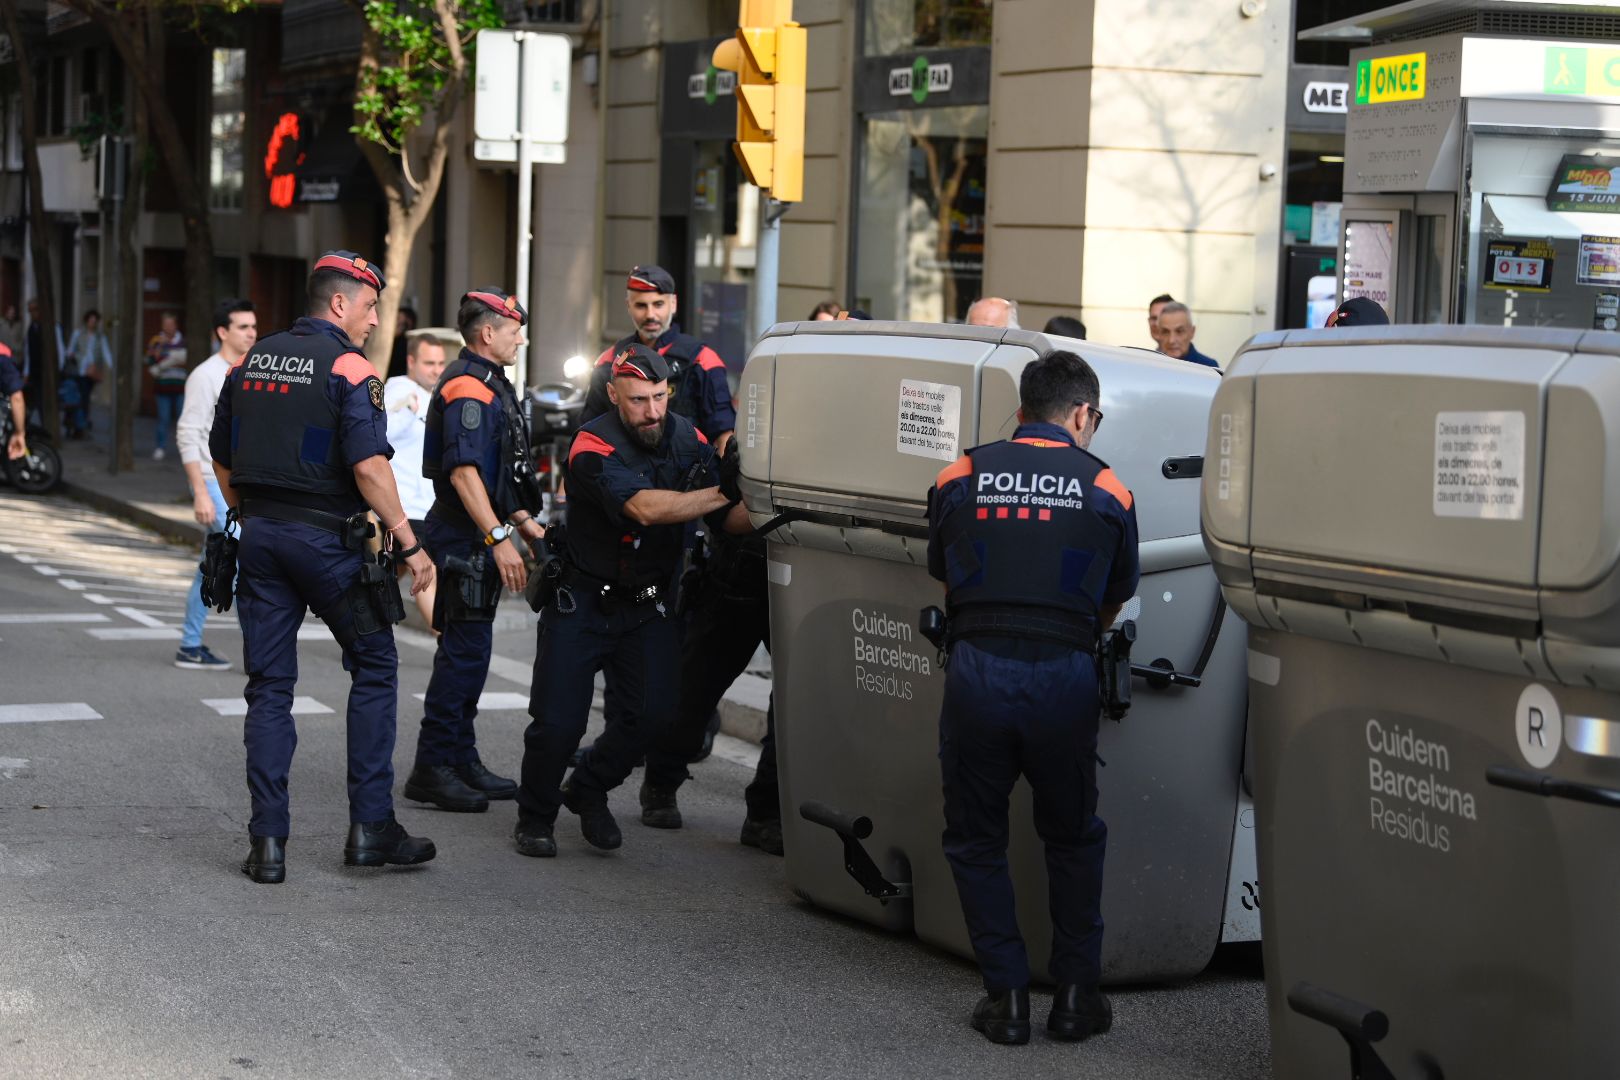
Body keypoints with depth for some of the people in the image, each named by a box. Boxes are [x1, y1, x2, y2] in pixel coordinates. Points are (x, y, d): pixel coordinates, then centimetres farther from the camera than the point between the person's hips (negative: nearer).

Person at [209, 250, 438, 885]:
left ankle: (267, 843, 4)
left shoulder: (252, 361, 10)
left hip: (260, 536, 6)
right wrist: (409, 543, -15)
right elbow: (368, 466, -19)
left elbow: (221, 457, 16)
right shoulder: (348, 368, -10)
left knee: (269, 685, 7)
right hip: (326, 539, -6)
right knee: (374, 668, 9)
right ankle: (371, 826, 7)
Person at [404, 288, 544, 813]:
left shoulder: (488, 385, 19)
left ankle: (461, 760, 21)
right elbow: (463, 472, -26)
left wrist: (525, 523, 27)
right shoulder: (467, 387, -16)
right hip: (465, 539, -11)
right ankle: (433, 767, -6)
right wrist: (498, 537, -29)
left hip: (479, 538, 11)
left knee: (468, 651, 14)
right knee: (464, 652, -9)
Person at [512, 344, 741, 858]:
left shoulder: (686, 437, -4)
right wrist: (723, 492, -37)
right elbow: (645, 508, -35)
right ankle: (535, 816, 17)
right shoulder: (593, 448, -21)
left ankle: (588, 791, 18)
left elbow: (727, 521, -6)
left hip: (649, 604, 4)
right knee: (558, 721, -8)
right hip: (582, 601, -4)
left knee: (652, 711, -9)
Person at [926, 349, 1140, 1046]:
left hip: (977, 668, 0)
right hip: (1065, 675, 0)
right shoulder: (1105, 490, 6)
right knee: (1073, 838, 19)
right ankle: (1076, 994, 19)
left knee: (975, 838, 15)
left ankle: (1007, 996, 13)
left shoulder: (960, 477, 7)